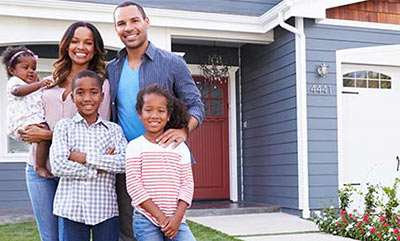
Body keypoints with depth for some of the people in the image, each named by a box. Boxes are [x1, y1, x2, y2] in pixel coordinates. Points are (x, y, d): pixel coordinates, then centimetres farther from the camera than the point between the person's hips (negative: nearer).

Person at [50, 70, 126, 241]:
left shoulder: (114, 129, 6)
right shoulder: (64, 126, 2)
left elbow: (124, 163, -9)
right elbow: (58, 166, -10)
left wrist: (86, 157, -13)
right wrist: (99, 169, -10)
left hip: (106, 209, 1)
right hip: (73, 208, -1)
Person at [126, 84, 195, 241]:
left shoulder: (180, 148, 8)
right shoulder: (135, 146, -1)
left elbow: (187, 183, 5)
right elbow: (133, 185, -7)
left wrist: (177, 217, -9)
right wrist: (160, 216, -11)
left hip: (175, 220, 3)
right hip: (146, 220, -2)